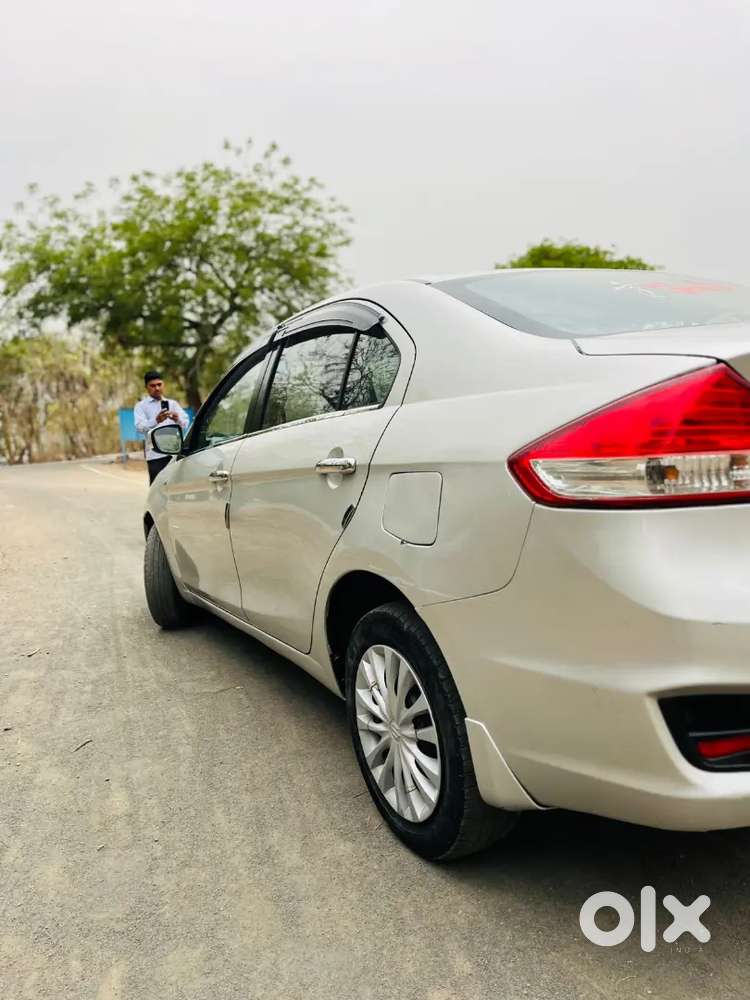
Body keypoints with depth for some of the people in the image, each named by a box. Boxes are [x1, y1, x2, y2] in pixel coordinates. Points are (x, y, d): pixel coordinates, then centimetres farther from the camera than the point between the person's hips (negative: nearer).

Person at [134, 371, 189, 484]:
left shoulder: (172, 403, 20)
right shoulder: (141, 406, 10)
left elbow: (185, 424, 4)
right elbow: (140, 427, -8)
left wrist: (178, 419, -20)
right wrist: (156, 420, -28)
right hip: (156, 454, -2)